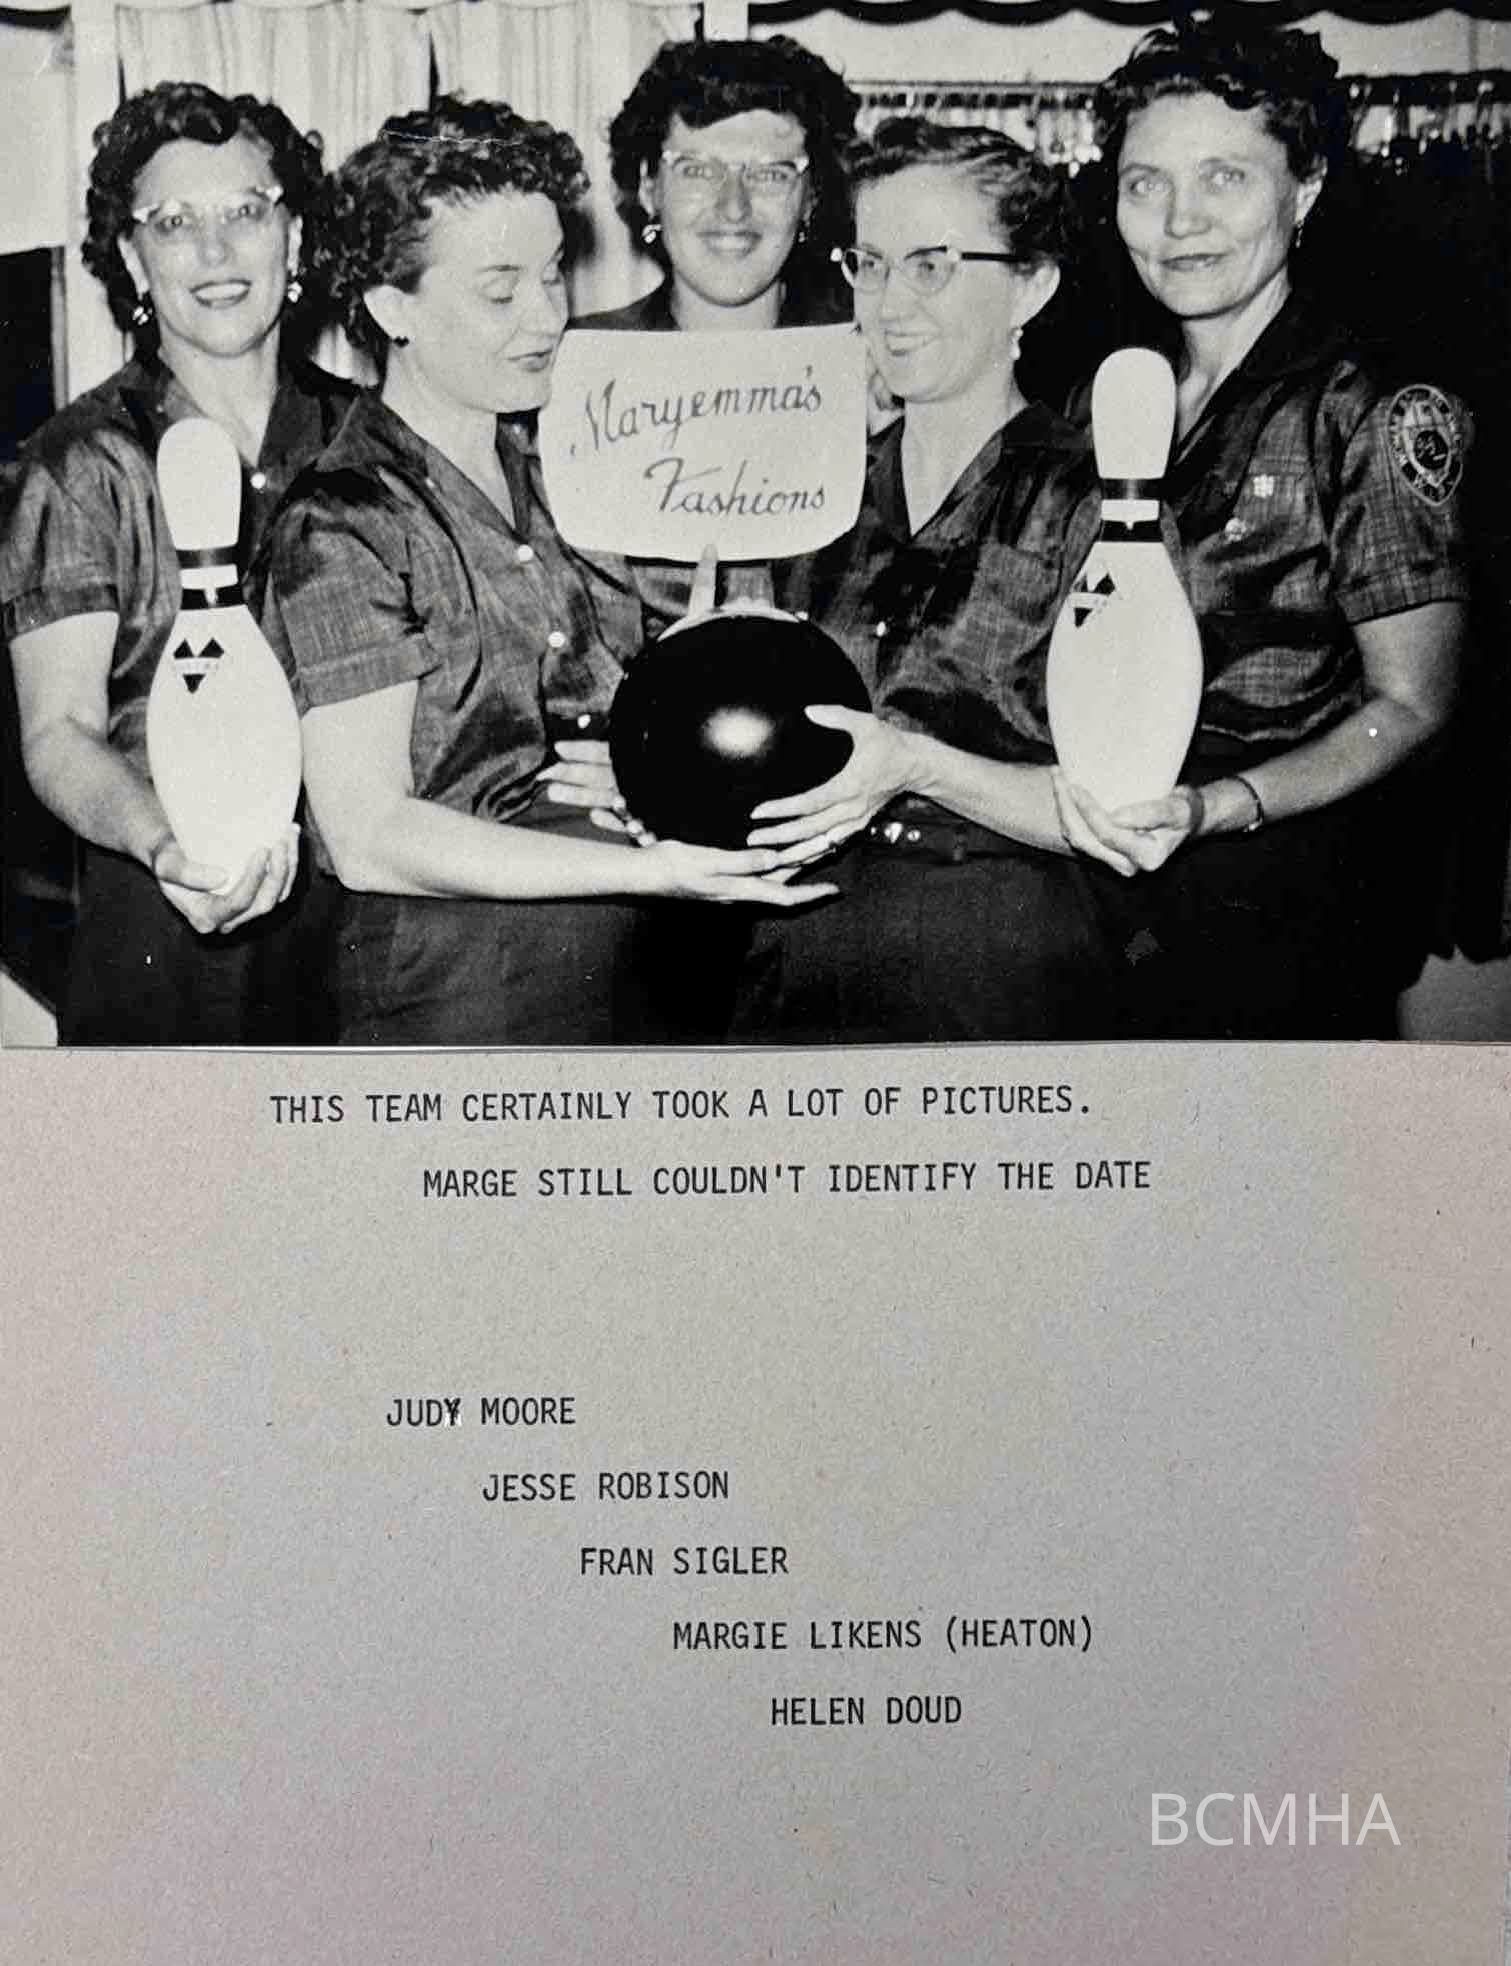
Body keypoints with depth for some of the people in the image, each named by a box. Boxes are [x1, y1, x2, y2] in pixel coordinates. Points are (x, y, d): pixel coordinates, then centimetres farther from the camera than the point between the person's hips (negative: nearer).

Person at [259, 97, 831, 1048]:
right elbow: (368, 838, -17)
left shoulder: (556, 470, 10)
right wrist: (650, 870, -22)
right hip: (452, 995, -6)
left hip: (638, 973, 6)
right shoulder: (345, 527, -11)